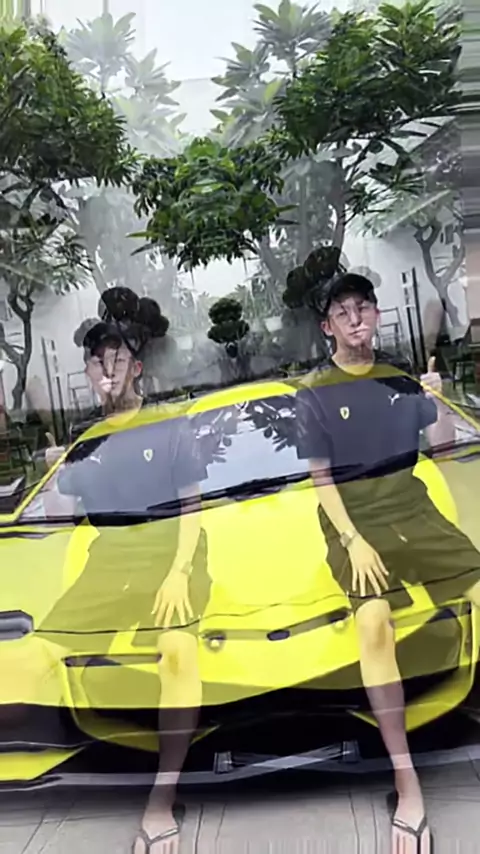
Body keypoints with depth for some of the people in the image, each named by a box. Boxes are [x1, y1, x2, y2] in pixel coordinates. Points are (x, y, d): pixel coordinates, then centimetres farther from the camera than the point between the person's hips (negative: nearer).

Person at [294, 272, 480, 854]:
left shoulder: (400, 378, 9)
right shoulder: (314, 394, -2)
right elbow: (320, 477, -6)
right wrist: (353, 541, -17)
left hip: (410, 506, 4)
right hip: (352, 516, -4)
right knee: (375, 619, -27)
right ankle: (407, 785, -21)